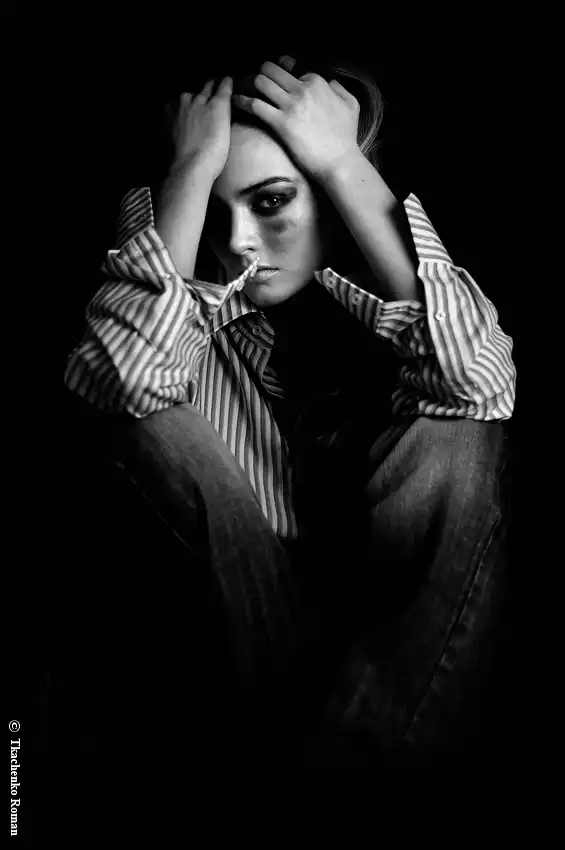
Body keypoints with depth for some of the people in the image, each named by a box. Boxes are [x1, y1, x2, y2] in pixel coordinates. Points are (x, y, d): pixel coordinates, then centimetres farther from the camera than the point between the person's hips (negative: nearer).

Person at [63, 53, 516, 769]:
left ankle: (361, 742, -17)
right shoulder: (168, 238, -10)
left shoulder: (392, 232, -12)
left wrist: (343, 162, -30)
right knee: (151, 415, -23)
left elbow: (482, 381, -34)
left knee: (452, 443, -27)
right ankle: (292, 728, -11)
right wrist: (193, 167, -29)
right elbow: (123, 379, -32)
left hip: (405, 597, -1)